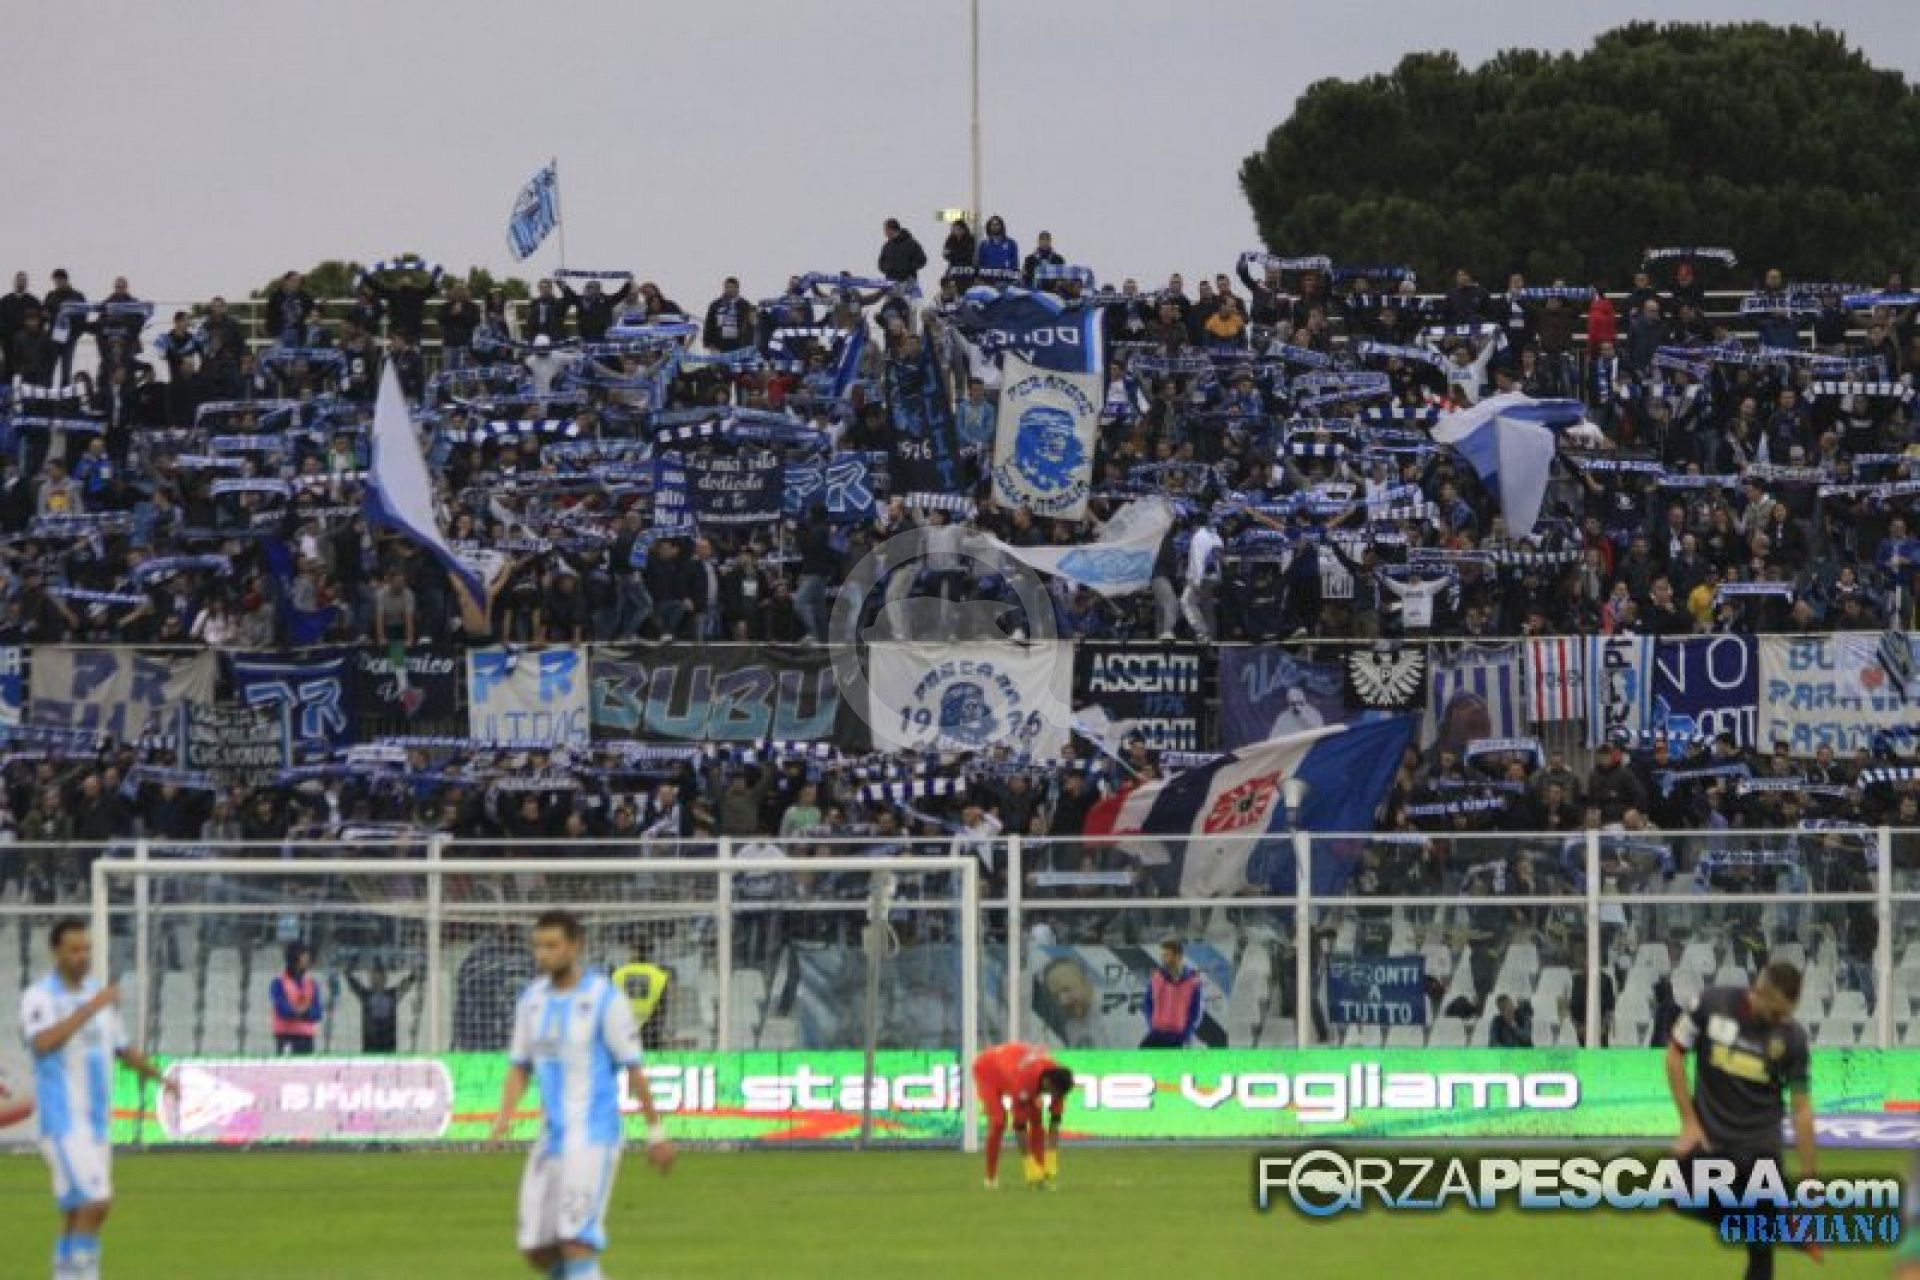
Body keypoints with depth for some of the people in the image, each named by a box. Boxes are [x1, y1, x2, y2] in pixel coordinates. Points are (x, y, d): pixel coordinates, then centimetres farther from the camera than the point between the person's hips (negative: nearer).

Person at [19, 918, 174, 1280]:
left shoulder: (97, 994, 12)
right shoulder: (38, 998, -10)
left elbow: (122, 1047, 22)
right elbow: (43, 1044, -28)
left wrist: (159, 1076, 8)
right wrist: (90, 1008, -30)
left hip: (97, 1121, 7)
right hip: (63, 1123, -7)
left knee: (77, 1214, 9)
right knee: (96, 1202, -17)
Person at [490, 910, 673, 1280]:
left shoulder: (606, 999, -9)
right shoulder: (532, 999, 9)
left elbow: (633, 1069, -5)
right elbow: (520, 1069, 11)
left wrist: (656, 1133, -2)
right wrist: (502, 1120, -6)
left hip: (594, 1138, -7)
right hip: (552, 1138, 7)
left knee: (576, 1242, -18)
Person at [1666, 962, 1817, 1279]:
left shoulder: (1792, 1038, -11)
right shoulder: (1713, 1004, -12)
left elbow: (1802, 1110, -7)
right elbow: (1675, 1054, -1)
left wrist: (1808, 1180, -8)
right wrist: (1689, 1120, -6)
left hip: (1761, 1148, -1)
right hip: (1708, 1137, 1)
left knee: (1762, 1243, -2)